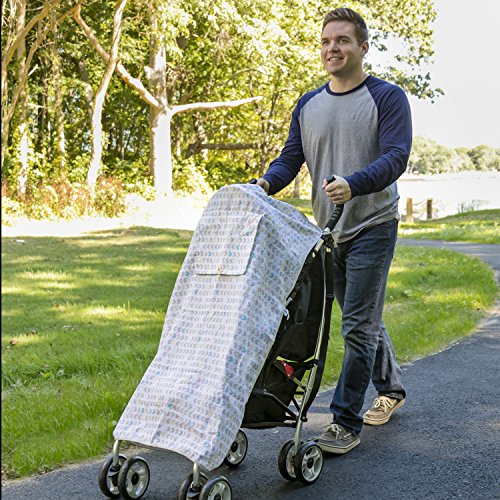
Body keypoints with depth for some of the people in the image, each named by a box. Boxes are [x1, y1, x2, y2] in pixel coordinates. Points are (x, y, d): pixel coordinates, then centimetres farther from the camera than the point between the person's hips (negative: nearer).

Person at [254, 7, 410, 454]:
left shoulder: (387, 98, -6)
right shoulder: (308, 106, 11)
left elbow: (396, 157, -18)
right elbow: (291, 158, 7)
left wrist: (353, 185, -35)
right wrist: (266, 183, -14)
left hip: (372, 225, -6)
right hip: (330, 231, 6)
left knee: (358, 325, -8)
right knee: (363, 318, 17)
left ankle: (345, 422, -1)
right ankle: (391, 389, 37)